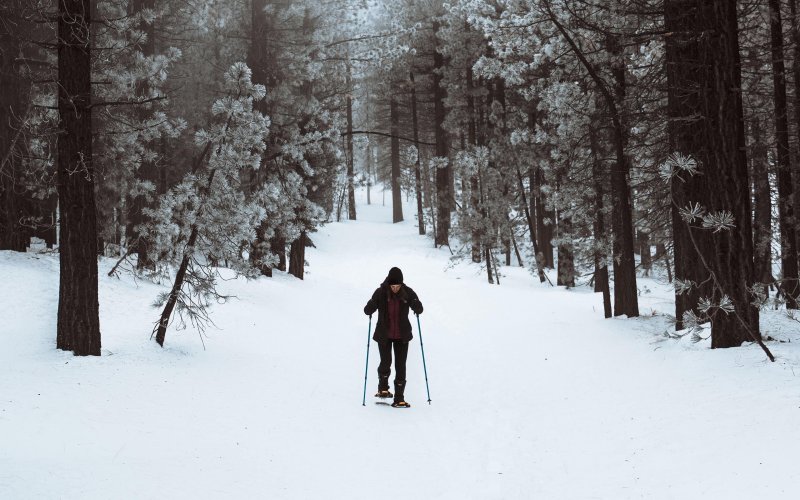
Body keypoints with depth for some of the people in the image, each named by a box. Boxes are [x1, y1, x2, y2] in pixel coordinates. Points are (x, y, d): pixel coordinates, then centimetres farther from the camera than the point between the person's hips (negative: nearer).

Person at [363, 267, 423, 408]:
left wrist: (416, 305, -26)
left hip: (402, 335, 1)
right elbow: (368, 310, -10)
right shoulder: (381, 293, -12)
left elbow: (419, 310, -3)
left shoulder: (407, 292, -8)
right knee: (386, 362, -7)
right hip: (384, 335, -1)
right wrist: (370, 306, -34)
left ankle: (399, 399, 6)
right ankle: (383, 388, 22)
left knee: (400, 366, 0)